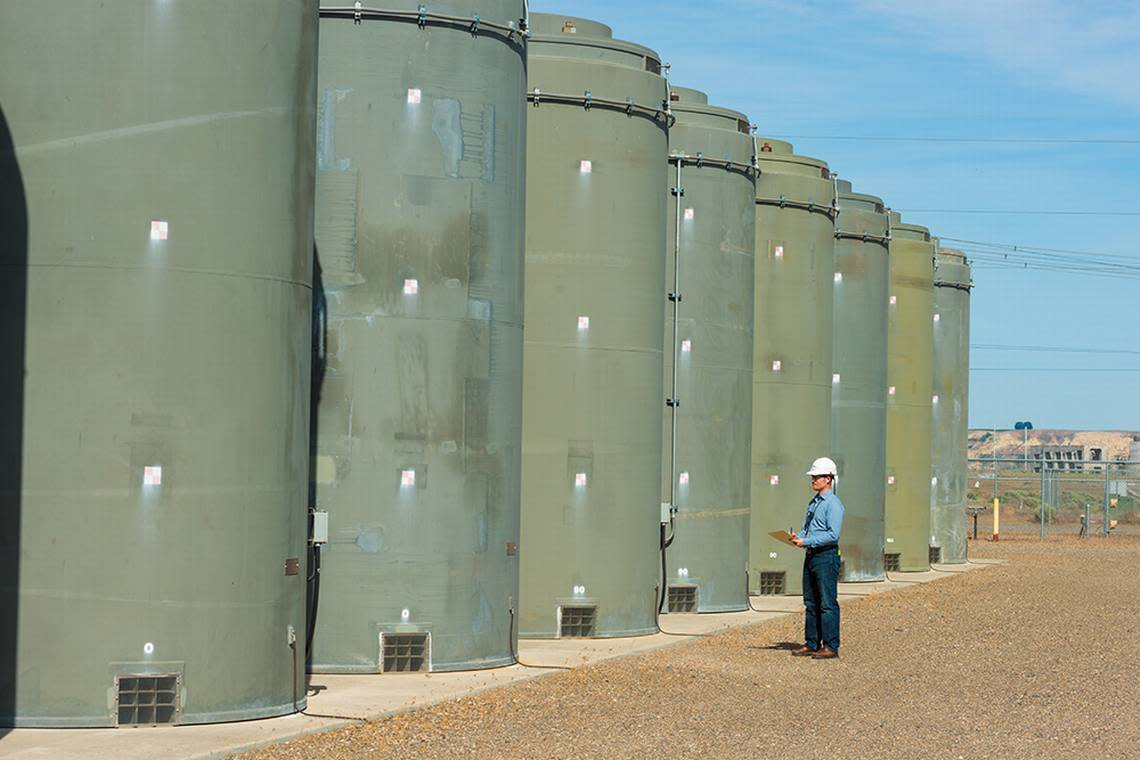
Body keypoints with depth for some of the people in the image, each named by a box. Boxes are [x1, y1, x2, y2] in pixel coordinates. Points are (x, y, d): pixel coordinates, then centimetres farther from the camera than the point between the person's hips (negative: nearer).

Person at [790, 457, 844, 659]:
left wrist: (806, 541, -20)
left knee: (828, 603, -6)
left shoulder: (833, 504, -11)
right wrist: (797, 537, 1)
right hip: (811, 556, 9)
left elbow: (833, 534, -20)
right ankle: (811, 644, 16)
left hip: (826, 557, -9)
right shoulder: (813, 503, 17)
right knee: (811, 603, 11)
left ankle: (831, 647, -4)